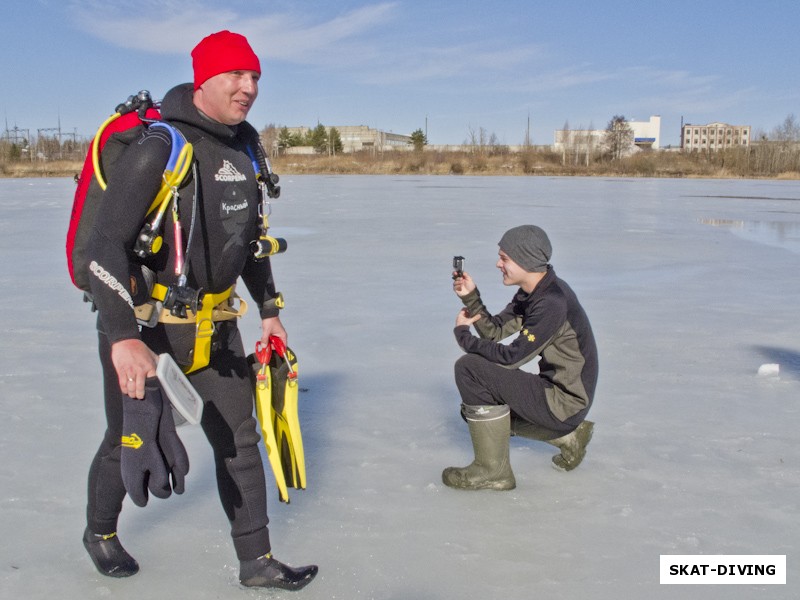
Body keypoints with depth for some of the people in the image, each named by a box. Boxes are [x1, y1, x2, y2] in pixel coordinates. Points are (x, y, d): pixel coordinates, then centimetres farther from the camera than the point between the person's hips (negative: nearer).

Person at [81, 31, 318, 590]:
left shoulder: (244, 149, 4)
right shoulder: (158, 148, -21)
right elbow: (105, 245, -24)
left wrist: (270, 310, 15)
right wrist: (124, 339, -33)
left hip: (213, 324, 6)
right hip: (143, 327, -6)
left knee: (239, 438, 8)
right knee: (131, 443, 12)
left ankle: (257, 561, 22)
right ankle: (100, 532, 41)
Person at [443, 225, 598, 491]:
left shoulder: (553, 303, -24)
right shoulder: (532, 291, 6)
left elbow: (511, 357, -25)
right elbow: (495, 331, 7)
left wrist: (463, 335, -12)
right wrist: (470, 297, -6)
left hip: (565, 402, -10)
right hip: (555, 390, 10)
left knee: (470, 368, -20)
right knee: (476, 406, 24)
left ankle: (492, 470, -9)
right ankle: (568, 435, 19)